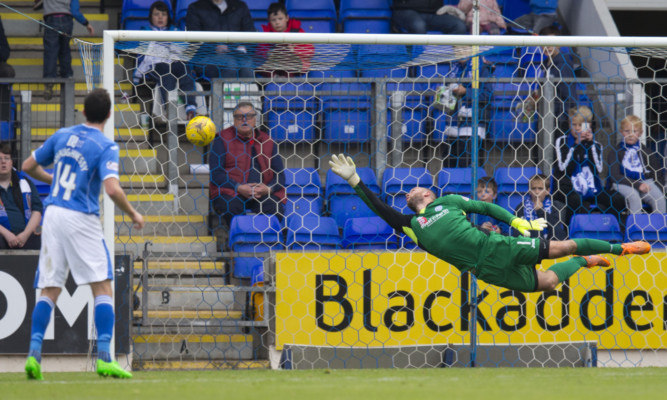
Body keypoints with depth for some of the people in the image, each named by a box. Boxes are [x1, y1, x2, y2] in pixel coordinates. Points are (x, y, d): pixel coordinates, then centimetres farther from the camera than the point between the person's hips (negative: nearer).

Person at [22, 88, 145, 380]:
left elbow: (29, 166, 18)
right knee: (103, 288, 0)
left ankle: (34, 353, -6)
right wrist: (133, 215, -5)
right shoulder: (106, 147, -7)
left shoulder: (62, 136, 10)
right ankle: (104, 358, -10)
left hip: (53, 214, 5)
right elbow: (112, 189, -20)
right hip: (81, 219, -5)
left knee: (49, 291, 7)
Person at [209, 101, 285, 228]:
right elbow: (215, 172, 0)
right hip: (230, 193, -2)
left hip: (263, 194, 2)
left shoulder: (267, 141, 16)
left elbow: (280, 174, 15)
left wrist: (268, 188, -7)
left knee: (275, 209, -29)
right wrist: (238, 187, -13)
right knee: (232, 207, -35)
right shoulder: (223, 140, 9)